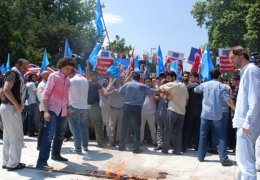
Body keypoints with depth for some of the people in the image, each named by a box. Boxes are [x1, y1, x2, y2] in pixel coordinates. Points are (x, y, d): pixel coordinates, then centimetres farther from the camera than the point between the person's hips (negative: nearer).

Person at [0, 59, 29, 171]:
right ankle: (13, 164, 3)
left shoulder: (18, 76, 19)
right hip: (11, 108, -10)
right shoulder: (13, 73, -9)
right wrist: (17, 105, -20)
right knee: (16, 137, -4)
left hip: (9, 108, 10)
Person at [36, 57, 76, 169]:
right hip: (52, 109, -7)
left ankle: (56, 154, 36)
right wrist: (46, 111, -19)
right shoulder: (53, 76, -7)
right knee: (49, 135, -14)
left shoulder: (67, 79, 13)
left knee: (60, 134, 18)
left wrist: (67, 109, 19)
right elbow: (45, 94, -12)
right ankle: (41, 162, -13)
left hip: (62, 111, 8)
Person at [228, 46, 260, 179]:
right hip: (244, 122, 10)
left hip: (247, 124, -10)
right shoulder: (245, 71, 18)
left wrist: (248, 122, -22)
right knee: (245, 159, 18)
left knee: (245, 161, -7)